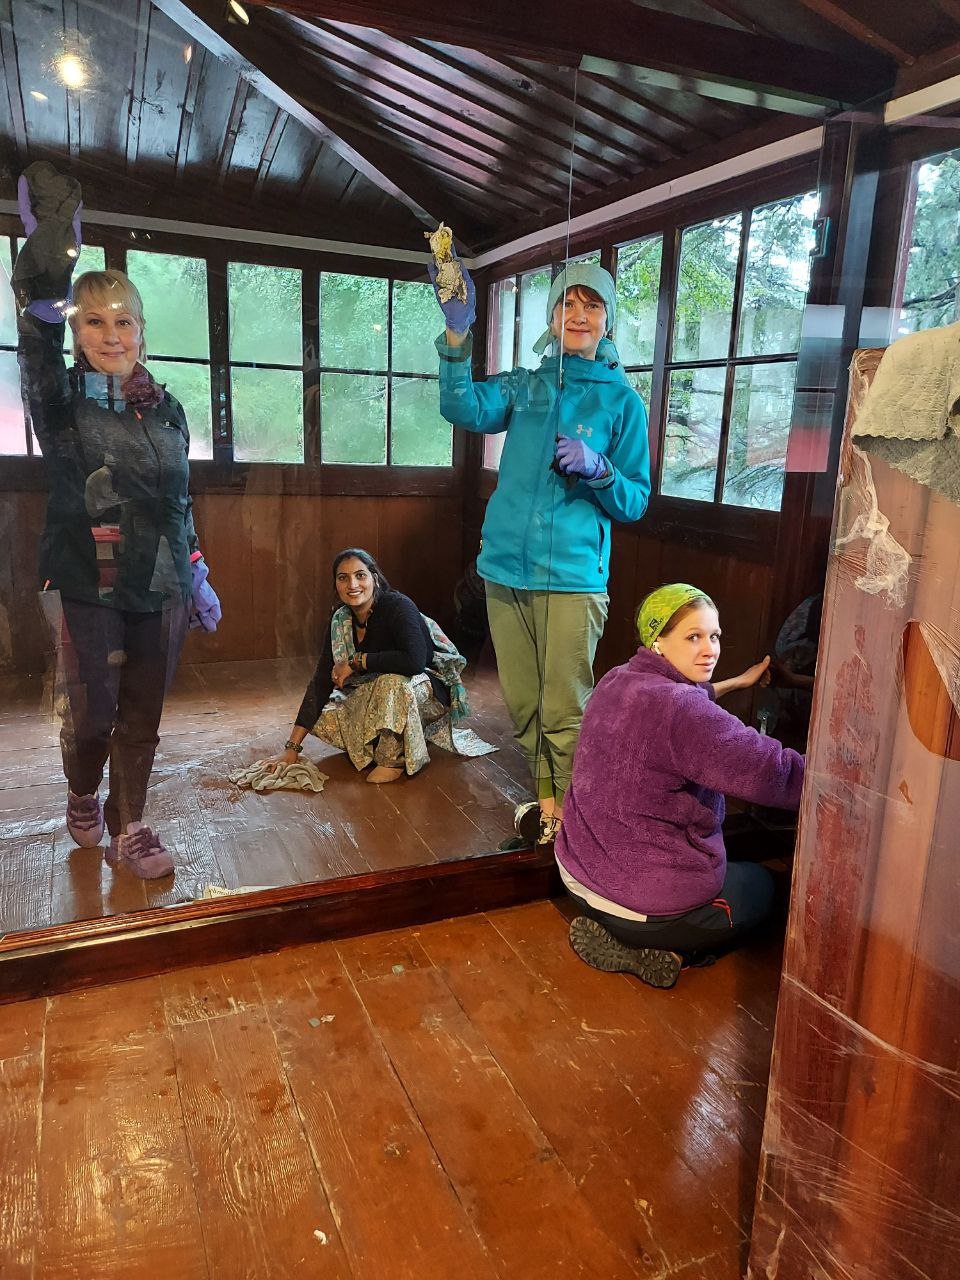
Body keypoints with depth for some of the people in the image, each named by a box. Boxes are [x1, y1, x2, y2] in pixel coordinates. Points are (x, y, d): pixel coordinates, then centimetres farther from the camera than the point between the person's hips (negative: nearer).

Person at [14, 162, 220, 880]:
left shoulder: (167, 409, 10)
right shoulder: (62, 400, -1)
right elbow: (39, 340, -23)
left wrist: (199, 579, 14)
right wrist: (49, 256, -40)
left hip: (160, 590, 3)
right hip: (87, 589, -3)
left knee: (142, 719, 8)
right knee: (91, 717, 3)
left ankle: (129, 832, 23)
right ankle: (83, 800, 35)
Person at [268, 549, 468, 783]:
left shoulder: (398, 606, -23)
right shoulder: (340, 621, -6)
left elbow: (414, 661, -40)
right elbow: (321, 682, -6)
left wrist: (356, 662, -27)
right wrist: (292, 748, -10)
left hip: (428, 693, -6)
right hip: (378, 697, 6)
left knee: (392, 681, -37)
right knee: (325, 720, -11)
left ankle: (393, 759, -16)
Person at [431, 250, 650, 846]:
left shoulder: (622, 400, 5)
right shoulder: (525, 385, 12)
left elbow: (636, 501, 4)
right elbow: (467, 410, -9)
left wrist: (598, 468, -15)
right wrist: (458, 333, -22)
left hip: (573, 576, -3)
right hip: (506, 570, 4)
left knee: (564, 713, -3)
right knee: (523, 705, 13)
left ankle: (572, 817, 15)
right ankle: (547, 802, 31)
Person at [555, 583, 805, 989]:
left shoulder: (617, 681, 0)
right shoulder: (682, 711, -27)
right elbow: (777, 773, -28)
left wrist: (737, 682, 32)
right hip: (644, 901, -8)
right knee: (759, 884, 22)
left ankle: (606, 929, 13)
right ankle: (654, 951, 2)